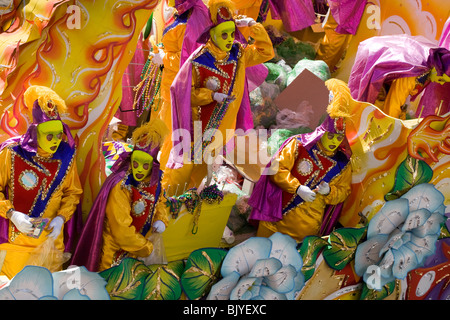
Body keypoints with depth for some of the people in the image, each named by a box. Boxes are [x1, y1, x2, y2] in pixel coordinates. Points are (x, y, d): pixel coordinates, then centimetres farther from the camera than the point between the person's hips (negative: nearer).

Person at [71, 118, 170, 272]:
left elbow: (159, 202, 15)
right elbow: (122, 230, -26)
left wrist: (161, 220, -7)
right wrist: (146, 248, -16)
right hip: (114, 253, -6)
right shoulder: (120, 186, -27)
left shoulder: (154, 181, -7)